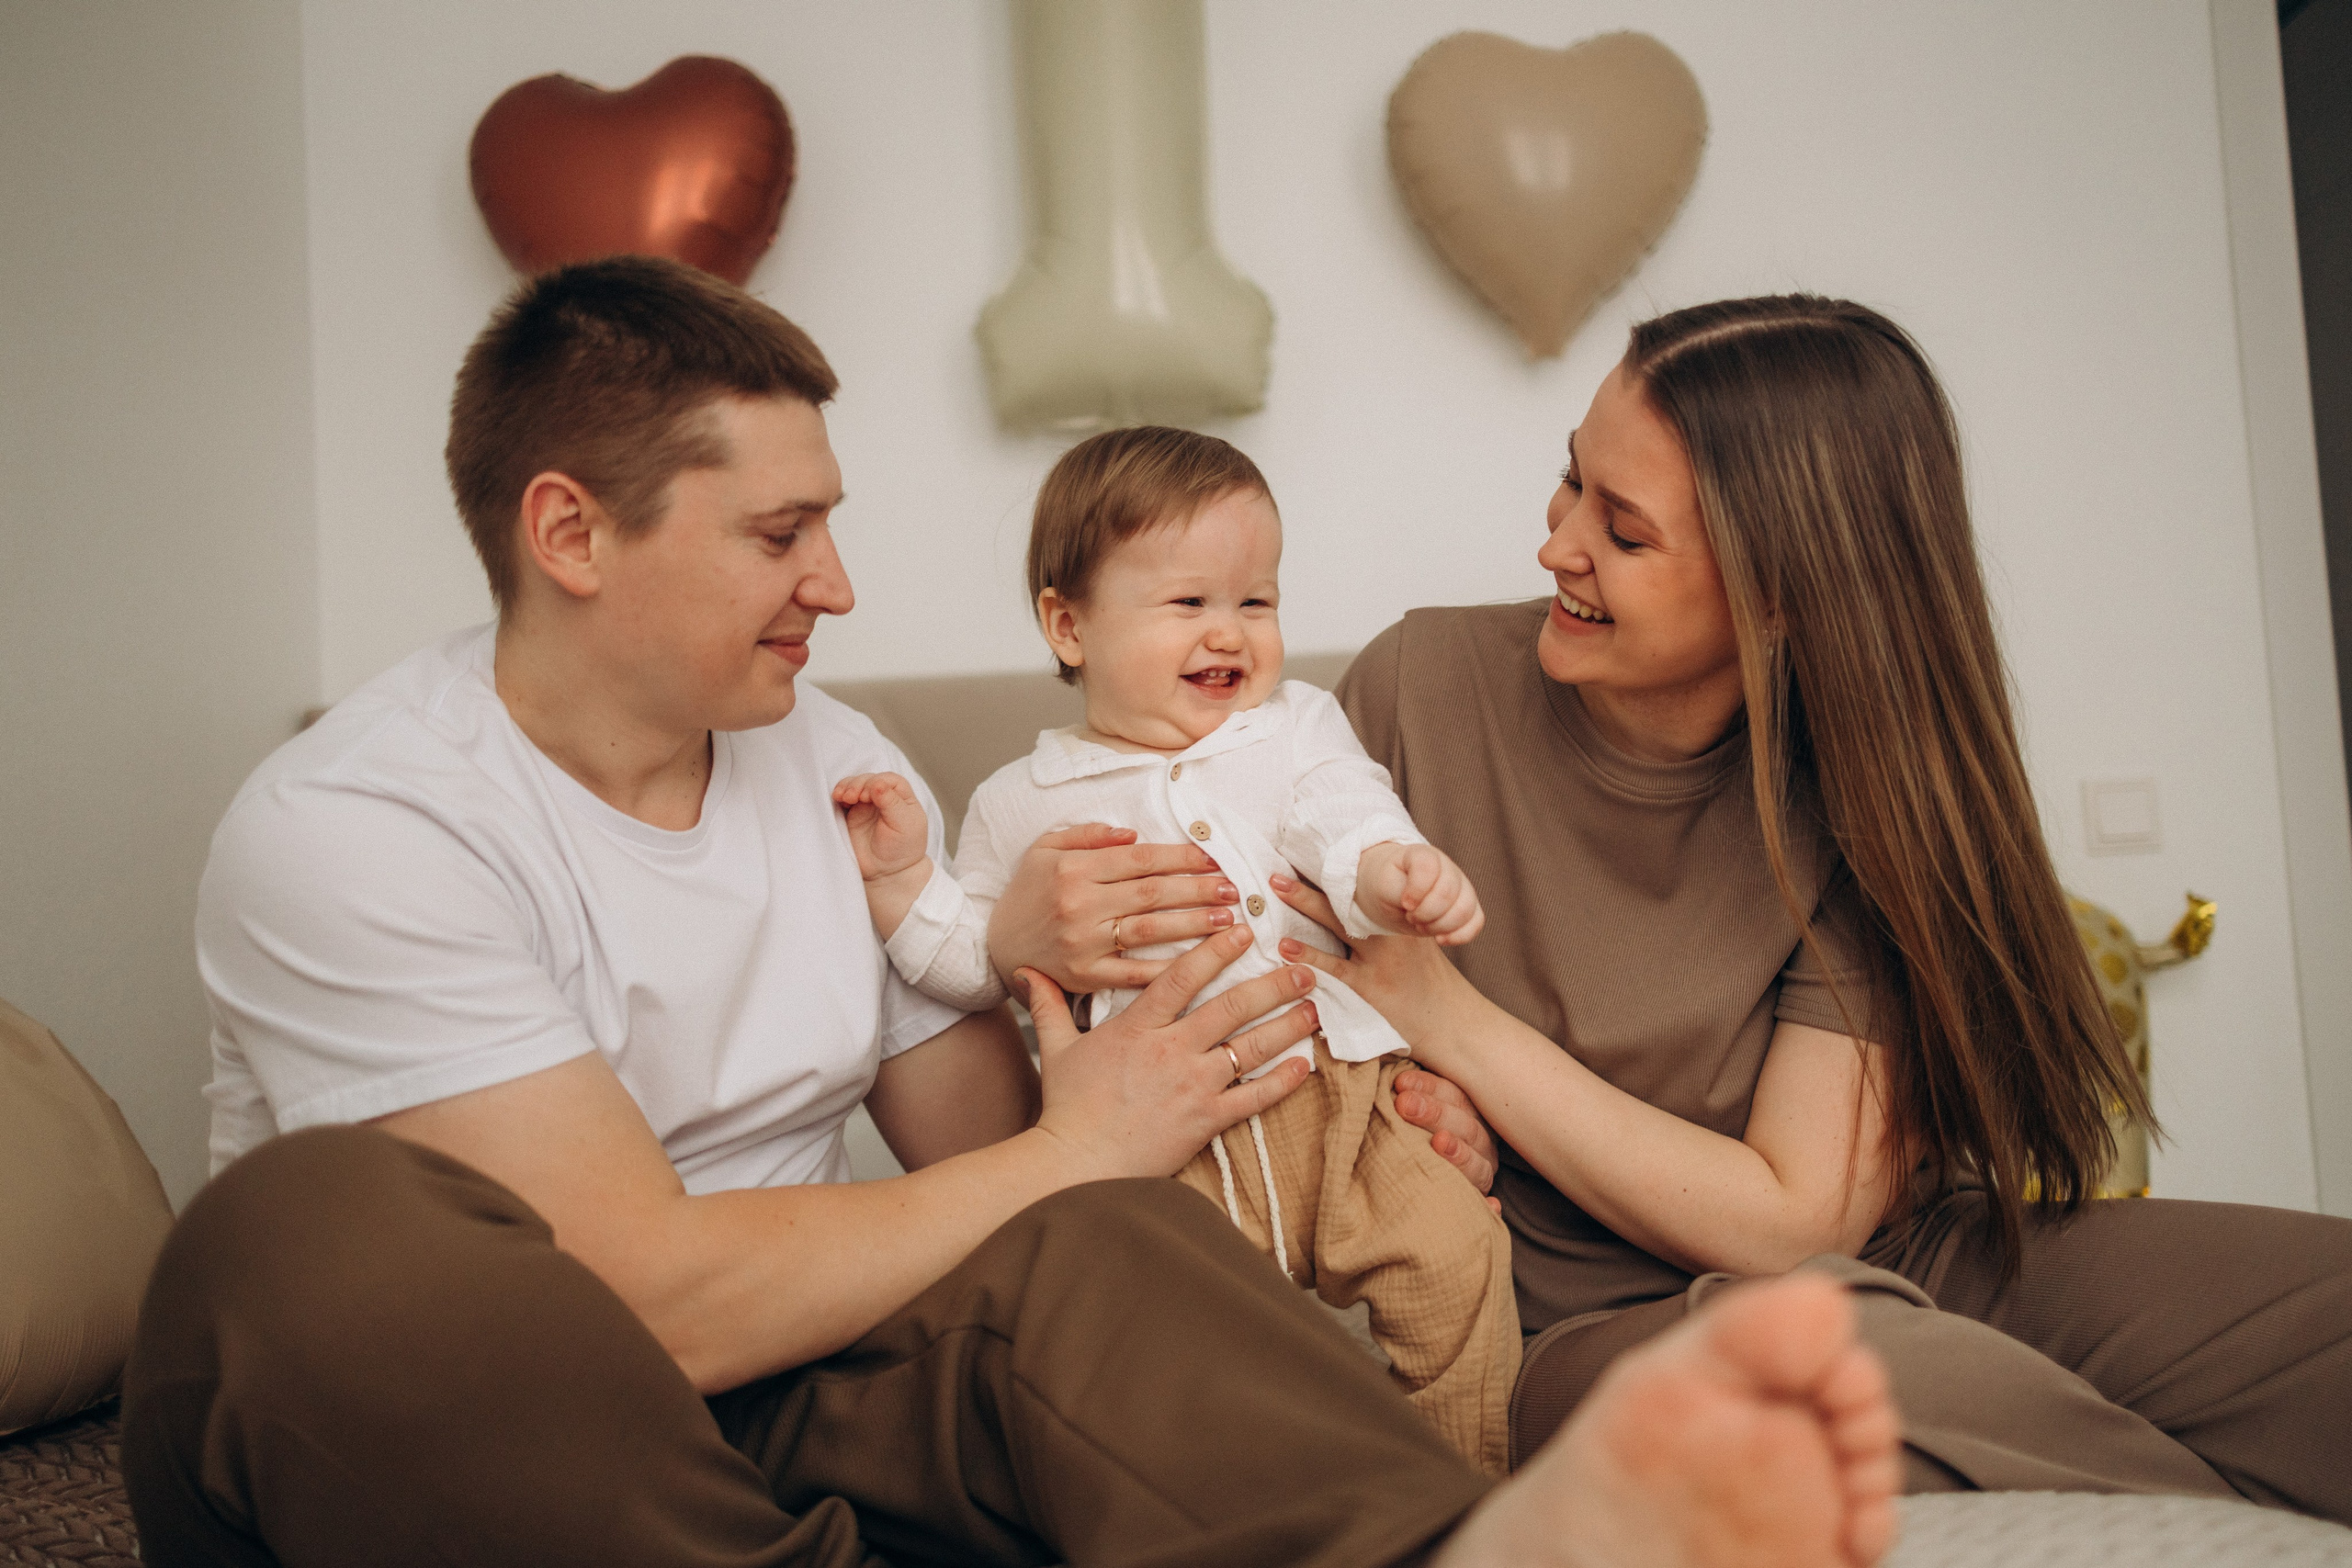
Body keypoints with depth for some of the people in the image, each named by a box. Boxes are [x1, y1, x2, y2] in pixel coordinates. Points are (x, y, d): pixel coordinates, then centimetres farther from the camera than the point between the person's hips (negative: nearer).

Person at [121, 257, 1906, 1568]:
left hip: (769, 1393, 5)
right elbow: (656, 1298, -23)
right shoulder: (345, 833, -16)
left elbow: (977, 1147, 4)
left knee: (1078, 1256, -25)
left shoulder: (836, 762, 5)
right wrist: (1077, 1149, -15)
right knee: (313, 1229, -36)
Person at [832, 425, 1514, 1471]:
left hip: (1335, 1097, 1)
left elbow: (1350, 825, -5)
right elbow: (975, 963, 16)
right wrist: (901, 876, 1)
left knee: (1453, 1256, -14)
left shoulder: (1295, 728, 13)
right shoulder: (1023, 802, 11)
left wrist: (1397, 872, -28)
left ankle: (1470, 1496, 10)